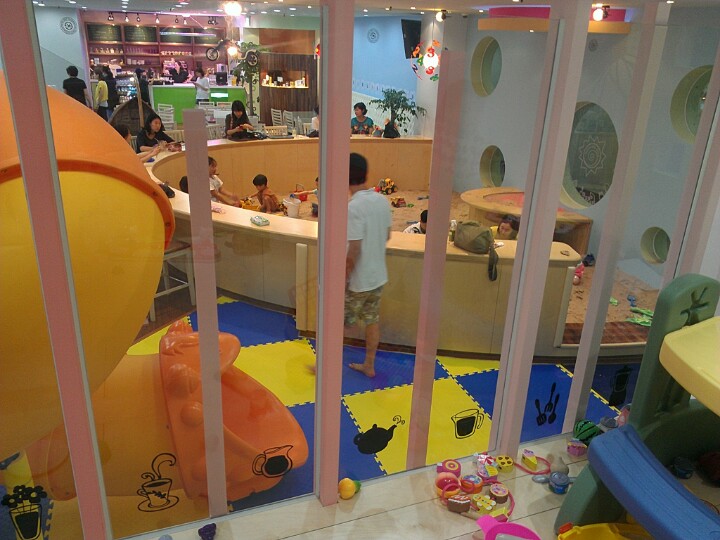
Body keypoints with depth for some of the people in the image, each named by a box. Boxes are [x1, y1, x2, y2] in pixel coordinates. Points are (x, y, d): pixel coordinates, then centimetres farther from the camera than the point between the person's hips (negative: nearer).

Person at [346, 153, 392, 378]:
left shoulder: (354, 207, -25)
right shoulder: (383, 201, -2)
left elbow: (354, 250, -25)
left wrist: (342, 278, -14)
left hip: (358, 280, -7)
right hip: (378, 275, 7)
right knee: (372, 320, 18)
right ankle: (369, 365, 31)